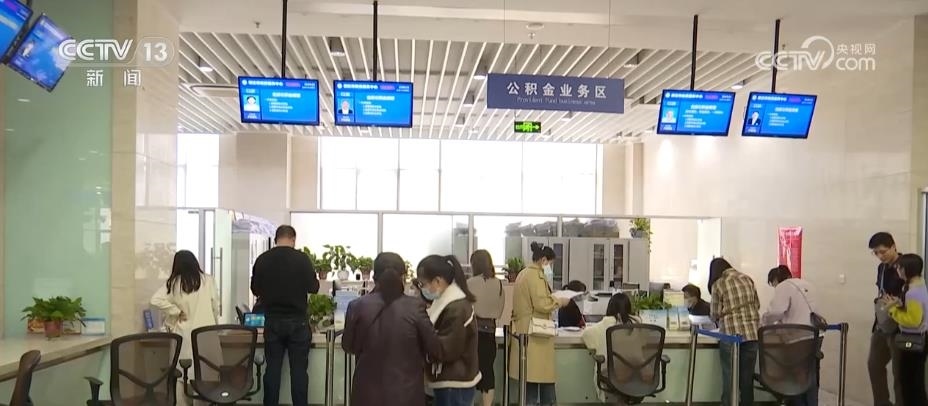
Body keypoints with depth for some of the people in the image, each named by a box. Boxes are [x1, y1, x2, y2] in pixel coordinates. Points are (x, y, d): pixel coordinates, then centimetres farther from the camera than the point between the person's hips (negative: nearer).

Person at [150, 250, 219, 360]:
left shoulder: (173, 283, -2)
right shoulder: (208, 280, -1)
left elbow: (156, 300, -12)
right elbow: (215, 306, 4)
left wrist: (177, 312, -4)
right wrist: (214, 326, 17)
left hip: (184, 332, 0)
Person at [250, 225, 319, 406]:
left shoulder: (262, 259, -2)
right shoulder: (301, 258, -10)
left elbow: (255, 289, 8)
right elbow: (313, 288, -5)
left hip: (272, 321, 2)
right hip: (297, 321, -2)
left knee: (272, 369, 9)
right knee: (299, 370, 4)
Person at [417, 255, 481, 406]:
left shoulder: (456, 309, -22)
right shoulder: (447, 301, 8)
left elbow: (445, 350, -22)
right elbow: (437, 337, 14)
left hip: (455, 386, -9)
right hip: (447, 383, 10)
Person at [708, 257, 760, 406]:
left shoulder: (718, 284, -3)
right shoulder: (748, 279, 9)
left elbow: (715, 314, 1)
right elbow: (757, 305, 17)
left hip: (731, 334, -4)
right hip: (753, 333, 4)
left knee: (730, 378, 3)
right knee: (748, 377, 11)